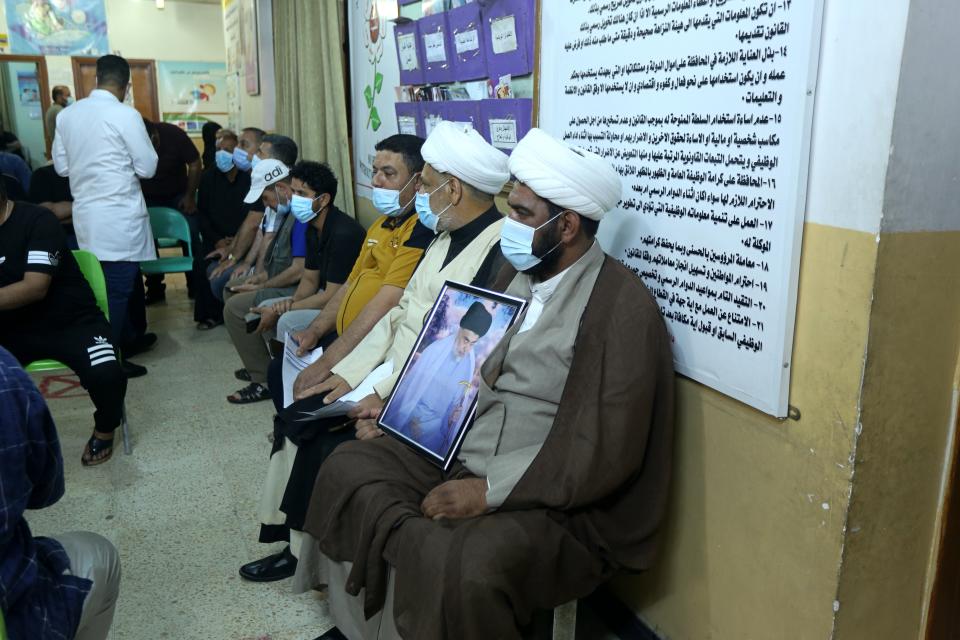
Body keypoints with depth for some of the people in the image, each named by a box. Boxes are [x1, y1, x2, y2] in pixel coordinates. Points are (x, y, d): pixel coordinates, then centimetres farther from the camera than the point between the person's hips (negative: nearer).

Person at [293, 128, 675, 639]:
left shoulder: (623, 306, -17)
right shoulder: (521, 278, 9)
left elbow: (605, 452, -21)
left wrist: (491, 491, -22)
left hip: (553, 502, -7)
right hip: (464, 458, 8)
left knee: (466, 570, -32)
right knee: (348, 466, -3)